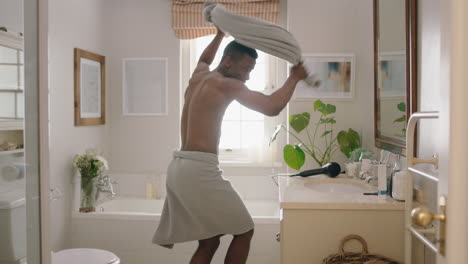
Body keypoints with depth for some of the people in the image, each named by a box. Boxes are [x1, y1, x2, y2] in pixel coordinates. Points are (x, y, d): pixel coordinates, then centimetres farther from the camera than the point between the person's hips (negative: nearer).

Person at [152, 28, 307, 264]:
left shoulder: (198, 77, 17)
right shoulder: (226, 85, -8)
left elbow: (204, 59, 44)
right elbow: (272, 108, -16)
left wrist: (220, 33, 51)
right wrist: (294, 77, -1)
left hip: (179, 168, 9)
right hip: (199, 170, -9)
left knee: (208, 241, 14)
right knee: (244, 231, 5)